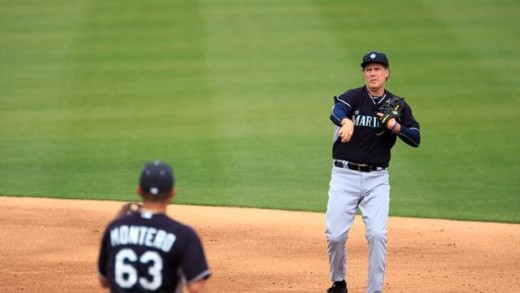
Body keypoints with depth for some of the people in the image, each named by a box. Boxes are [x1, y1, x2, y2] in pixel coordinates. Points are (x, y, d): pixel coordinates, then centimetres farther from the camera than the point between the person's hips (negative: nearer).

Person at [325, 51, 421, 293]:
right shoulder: (353, 97, -4)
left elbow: (415, 139, -4)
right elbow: (336, 112, -27)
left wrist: (396, 127, -23)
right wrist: (346, 121, -51)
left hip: (377, 179, 1)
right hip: (344, 175, -1)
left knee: (377, 234, -12)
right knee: (335, 235, -3)